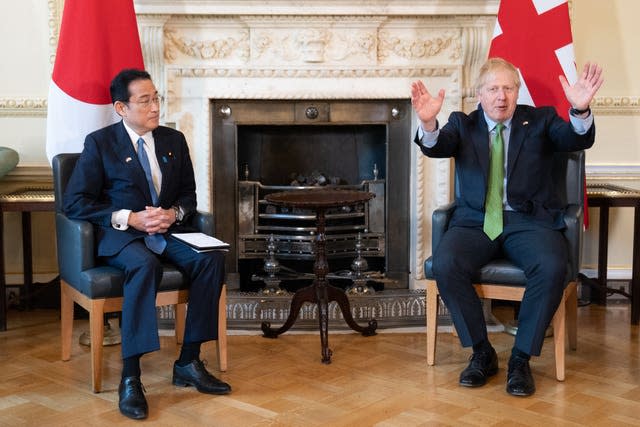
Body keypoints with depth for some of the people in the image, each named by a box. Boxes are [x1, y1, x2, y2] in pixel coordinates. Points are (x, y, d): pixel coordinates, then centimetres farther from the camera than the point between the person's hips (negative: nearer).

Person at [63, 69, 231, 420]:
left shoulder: (174, 140, 12)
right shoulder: (100, 143, -2)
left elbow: (188, 193, 17)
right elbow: (74, 202, -7)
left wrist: (174, 213, -7)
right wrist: (130, 218, -18)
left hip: (168, 230, 5)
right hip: (119, 234, -4)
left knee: (212, 259, -25)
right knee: (145, 264, -38)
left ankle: (188, 363, -17)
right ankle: (130, 377, -33)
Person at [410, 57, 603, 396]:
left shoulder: (540, 120, 11)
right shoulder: (463, 124, 13)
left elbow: (578, 140, -8)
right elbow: (435, 147, -8)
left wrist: (580, 110, -31)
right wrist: (428, 123, -32)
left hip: (528, 220, -1)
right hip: (476, 221, 1)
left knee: (552, 267, -31)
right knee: (444, 263, -28)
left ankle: (521, 358, -13)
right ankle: (482, 352, -9)